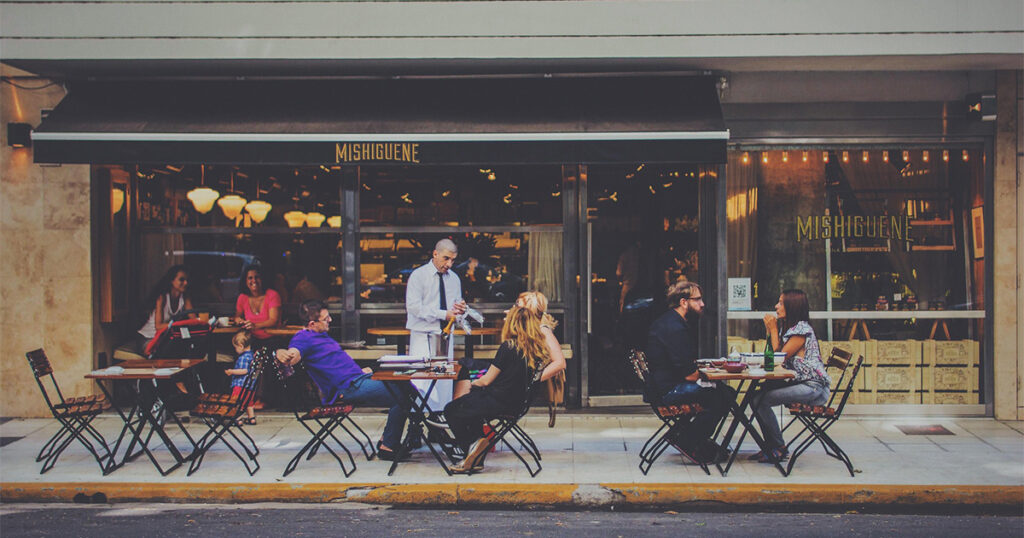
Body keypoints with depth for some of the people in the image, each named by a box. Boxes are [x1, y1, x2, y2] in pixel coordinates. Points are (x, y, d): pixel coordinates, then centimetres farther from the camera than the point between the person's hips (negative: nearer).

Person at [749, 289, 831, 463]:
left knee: (760, 400, -22)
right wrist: (770, 331, 9)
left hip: (813, 388, -10)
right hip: (800, 383, 10)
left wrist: (774, 330, -7)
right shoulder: (790, 328, 17)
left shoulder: (802, 329, -13)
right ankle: (770, 447, 3)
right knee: (757, 394, -1)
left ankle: (779, 449, -8)